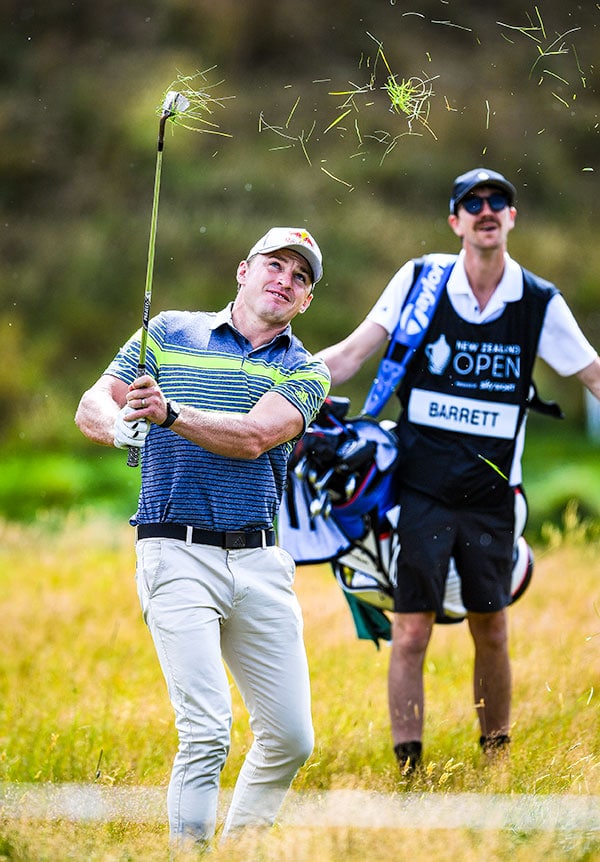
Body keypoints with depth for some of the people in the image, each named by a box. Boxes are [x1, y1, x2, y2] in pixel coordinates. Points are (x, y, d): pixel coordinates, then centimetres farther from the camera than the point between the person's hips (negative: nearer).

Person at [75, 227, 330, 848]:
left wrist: (170, 412, -23)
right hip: (178, 556, -3)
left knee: (291, 738, 3)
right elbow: (91, 407, 6)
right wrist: (121, 425, -18)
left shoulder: (305, 372, 10)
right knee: (206, 733, -16)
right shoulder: (169, 333, 10)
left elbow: (253, 437, -9)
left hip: (259, 562, 3)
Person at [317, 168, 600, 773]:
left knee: (491, 633, 9)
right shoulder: (420, 280, -2)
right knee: (410, 633, -4)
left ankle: (496, 762, 23)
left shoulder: (539, 302, 1)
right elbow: (352, 354, -3)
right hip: (421, 489, -2)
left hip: (491, 494, 2)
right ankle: (407, 769, 2)